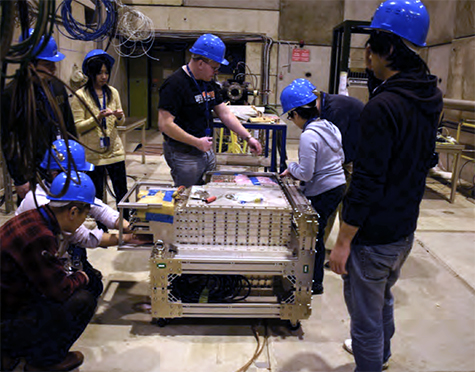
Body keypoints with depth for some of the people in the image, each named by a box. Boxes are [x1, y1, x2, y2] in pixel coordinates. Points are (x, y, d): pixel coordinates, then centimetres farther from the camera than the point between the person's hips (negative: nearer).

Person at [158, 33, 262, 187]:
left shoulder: (209, 84, 10)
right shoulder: (175, 84, -18)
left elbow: (225, 114, 11)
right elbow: (165, 124, -23)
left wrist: (248, 137, 2)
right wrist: (197, 142, -20)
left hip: (206, 150, 8)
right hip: (183, 154, -8)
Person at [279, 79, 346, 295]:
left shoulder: (309, 136, -21)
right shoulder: (331, 127, 5)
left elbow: (306, 174, -23)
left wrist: (291, 168, -2)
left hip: (322, 193, -9)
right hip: (338, 186, 9)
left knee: (314, 235, 5)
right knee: (317, 233, 19)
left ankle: (314, 283, 20)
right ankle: (313, 277, 34)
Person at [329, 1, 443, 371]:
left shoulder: (383, 107, -25)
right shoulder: (429, 100, 2)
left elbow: (367, 185, -26)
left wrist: (343, 242, -17)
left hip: (373, 238, -10)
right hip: (405, 230, 10)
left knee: (366, 318, 10)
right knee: (384, 300, 31)